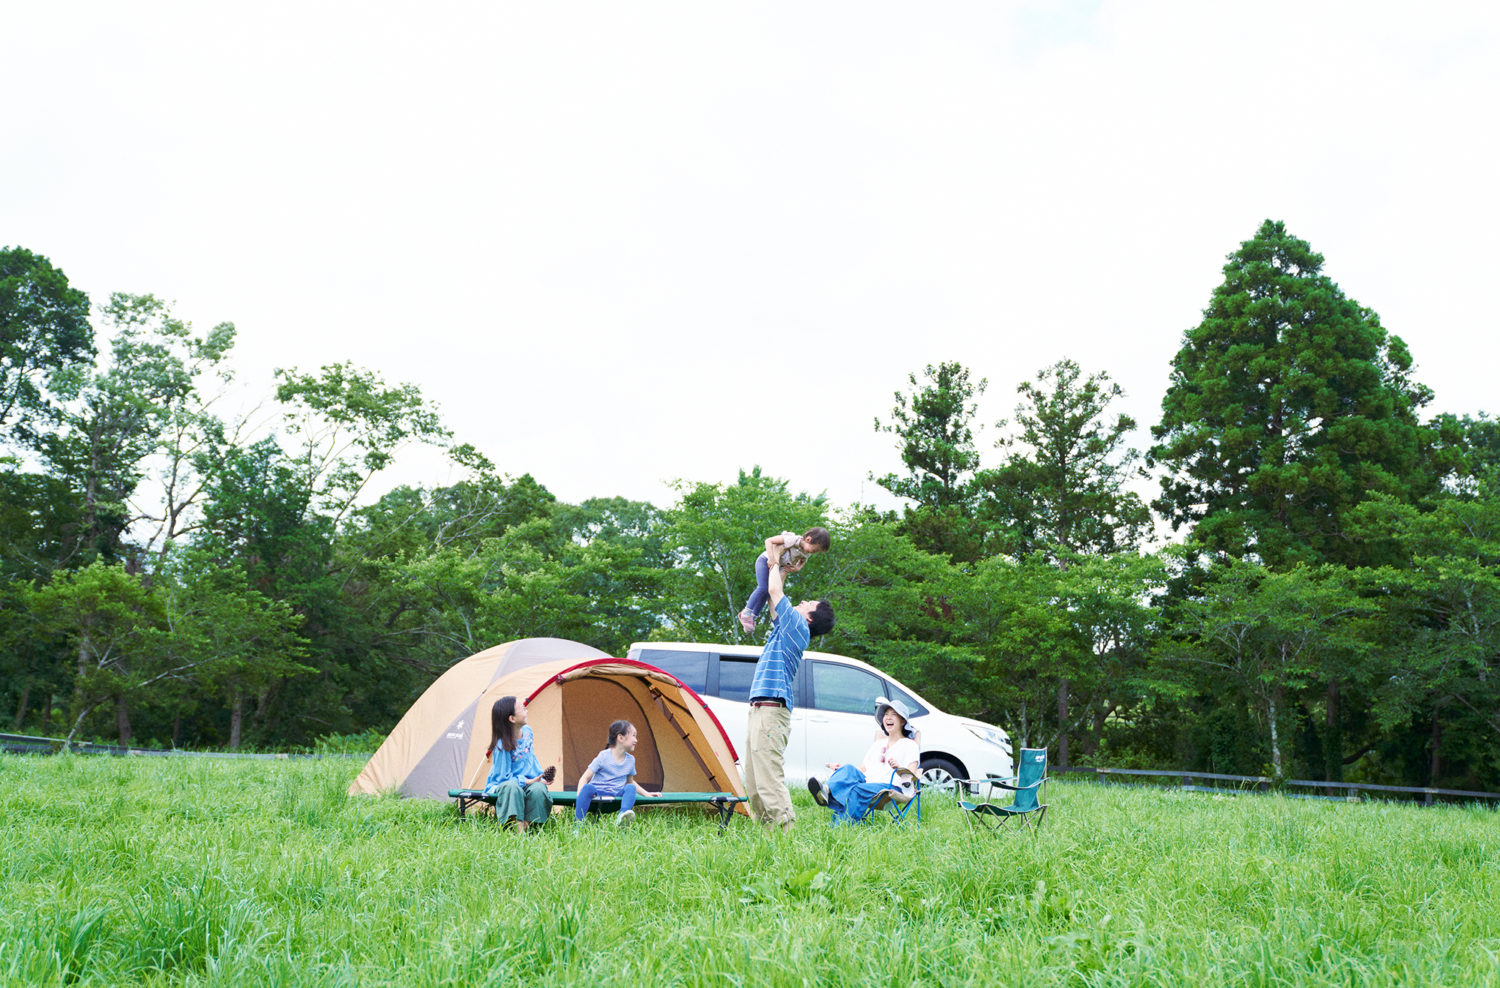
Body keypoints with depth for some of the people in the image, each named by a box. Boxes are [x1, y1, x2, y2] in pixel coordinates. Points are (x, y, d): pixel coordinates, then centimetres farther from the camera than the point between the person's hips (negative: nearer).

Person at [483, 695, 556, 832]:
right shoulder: (502, 746, -21)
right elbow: (504, 777, -17)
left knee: (538, 789, -30)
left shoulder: (527, 731, 1)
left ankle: (527, 825, -20)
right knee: (512, 787, -40)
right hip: (502, 784, -5)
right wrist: (528, 781, -21)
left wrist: (541, 777, 2)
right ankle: (518, 829, -38)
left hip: (528, 782, 5)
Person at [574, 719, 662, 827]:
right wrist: (579, 799, -22)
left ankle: (622, 818, -50)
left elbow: (630, 781, 28)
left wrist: (646, 794, 18)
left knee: (631, 788, -26)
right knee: (588, 788, -37)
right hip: (597, 792, -4)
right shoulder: (604, 756, -7)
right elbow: (584, 779, -7)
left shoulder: (630, 760, 11)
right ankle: (578, 823, -37)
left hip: (616, 796, 4)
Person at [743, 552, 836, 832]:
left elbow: (774, 591, -4)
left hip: (770, 711, -10)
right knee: (754, 781, 10)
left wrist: (776, 565, 13)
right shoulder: (787, 627, 21)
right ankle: (766, 827, 13)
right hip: (759, 711, 10)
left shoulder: (797, 626, -4)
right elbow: (774, 599, 36)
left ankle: (786, 828, -19)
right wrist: (779, 567, 36)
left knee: (769, 777, -16)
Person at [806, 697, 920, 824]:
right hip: (869, 782, 5)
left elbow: (912, 775, -2)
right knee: (849, 770, -27)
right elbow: (863, 768, 25)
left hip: (893, 787, -5)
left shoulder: (909, 745, 12)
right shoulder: (879, 744, 31)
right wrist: (841, 768, 8)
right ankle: (826, 790, -58)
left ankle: (842, 827, -57)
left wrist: (899, 767, -25)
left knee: (859, 790, -36)